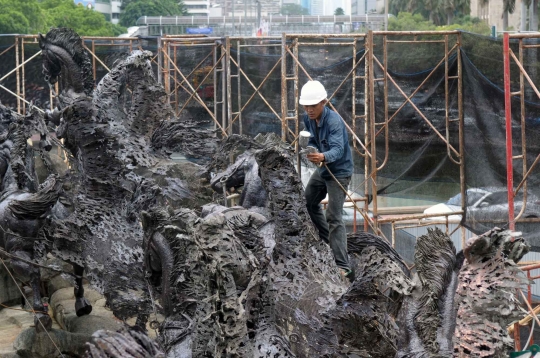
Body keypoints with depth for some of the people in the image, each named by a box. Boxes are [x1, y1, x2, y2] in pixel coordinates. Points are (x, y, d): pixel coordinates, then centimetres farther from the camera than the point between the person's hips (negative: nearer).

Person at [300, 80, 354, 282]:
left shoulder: (334, 121, -29)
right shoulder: (308, 119, -4)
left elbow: (338, 148, -43)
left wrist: (324, 156, -62)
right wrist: (313, 153, -9)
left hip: (339, 171, -9)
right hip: (323, 169, 9)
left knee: (334, 217, -19)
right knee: (309, 202, 25)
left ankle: (343, 268, -24)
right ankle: (329, 241, 45)